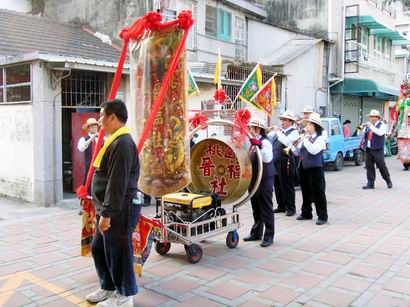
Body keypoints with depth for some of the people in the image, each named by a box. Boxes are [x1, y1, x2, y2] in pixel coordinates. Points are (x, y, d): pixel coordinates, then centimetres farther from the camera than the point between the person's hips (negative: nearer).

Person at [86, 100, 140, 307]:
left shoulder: (122, 143, -19)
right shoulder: (116, 141, 14)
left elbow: (117, 183, -24)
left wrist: (107, 213, -23)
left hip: (120, 209, -11)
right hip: (109, 208, 11)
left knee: (117, 252, 2)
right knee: (98, 248, 19)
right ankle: (108, 288, 34)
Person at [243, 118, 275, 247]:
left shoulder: (264, 142, -14)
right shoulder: (251, 142, 12)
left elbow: (267, 159, -30)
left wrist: (259, 145, -38)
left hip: (264, 180, -8)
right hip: (253, 179, 8)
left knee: (266, 208, -1)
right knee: (256, 208, 17)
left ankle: (269, 236, 6)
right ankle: (256, 233, 28)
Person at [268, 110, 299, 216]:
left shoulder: (294, 132, -6)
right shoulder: (279, 131, 14)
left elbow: (287, 142, -24)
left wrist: (278, 132, -18)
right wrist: (273, 131, -4)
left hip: (285, 162, -7)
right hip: (275, 161, 7)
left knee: (287, 186, -1)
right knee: (277, 185, 13)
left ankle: (291, 208, 9)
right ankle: (281, 206, 25)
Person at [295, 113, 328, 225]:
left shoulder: (320, 138, -5)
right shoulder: (305, 137, 15)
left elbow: (314, 150, -22)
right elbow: (298, 152, 15)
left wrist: (304, 139, -19)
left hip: (315, 168, -7)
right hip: (303, 168, 7)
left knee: (318, 193, -3)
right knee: (305, 192, 15)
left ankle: (322, 216, 2)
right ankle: (306, 213, 26)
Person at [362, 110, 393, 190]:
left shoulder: (382, 125, -3)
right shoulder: (368, 125, 14)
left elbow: (380, 133, -22)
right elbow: (363, 134, 18)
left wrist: (371, 126, -21)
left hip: (378, 150, -5)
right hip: (368, 149, 5)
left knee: (382, 166, 0)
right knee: (369, 166, 4)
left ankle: (388, 182, 18)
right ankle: (370, 183, 9)